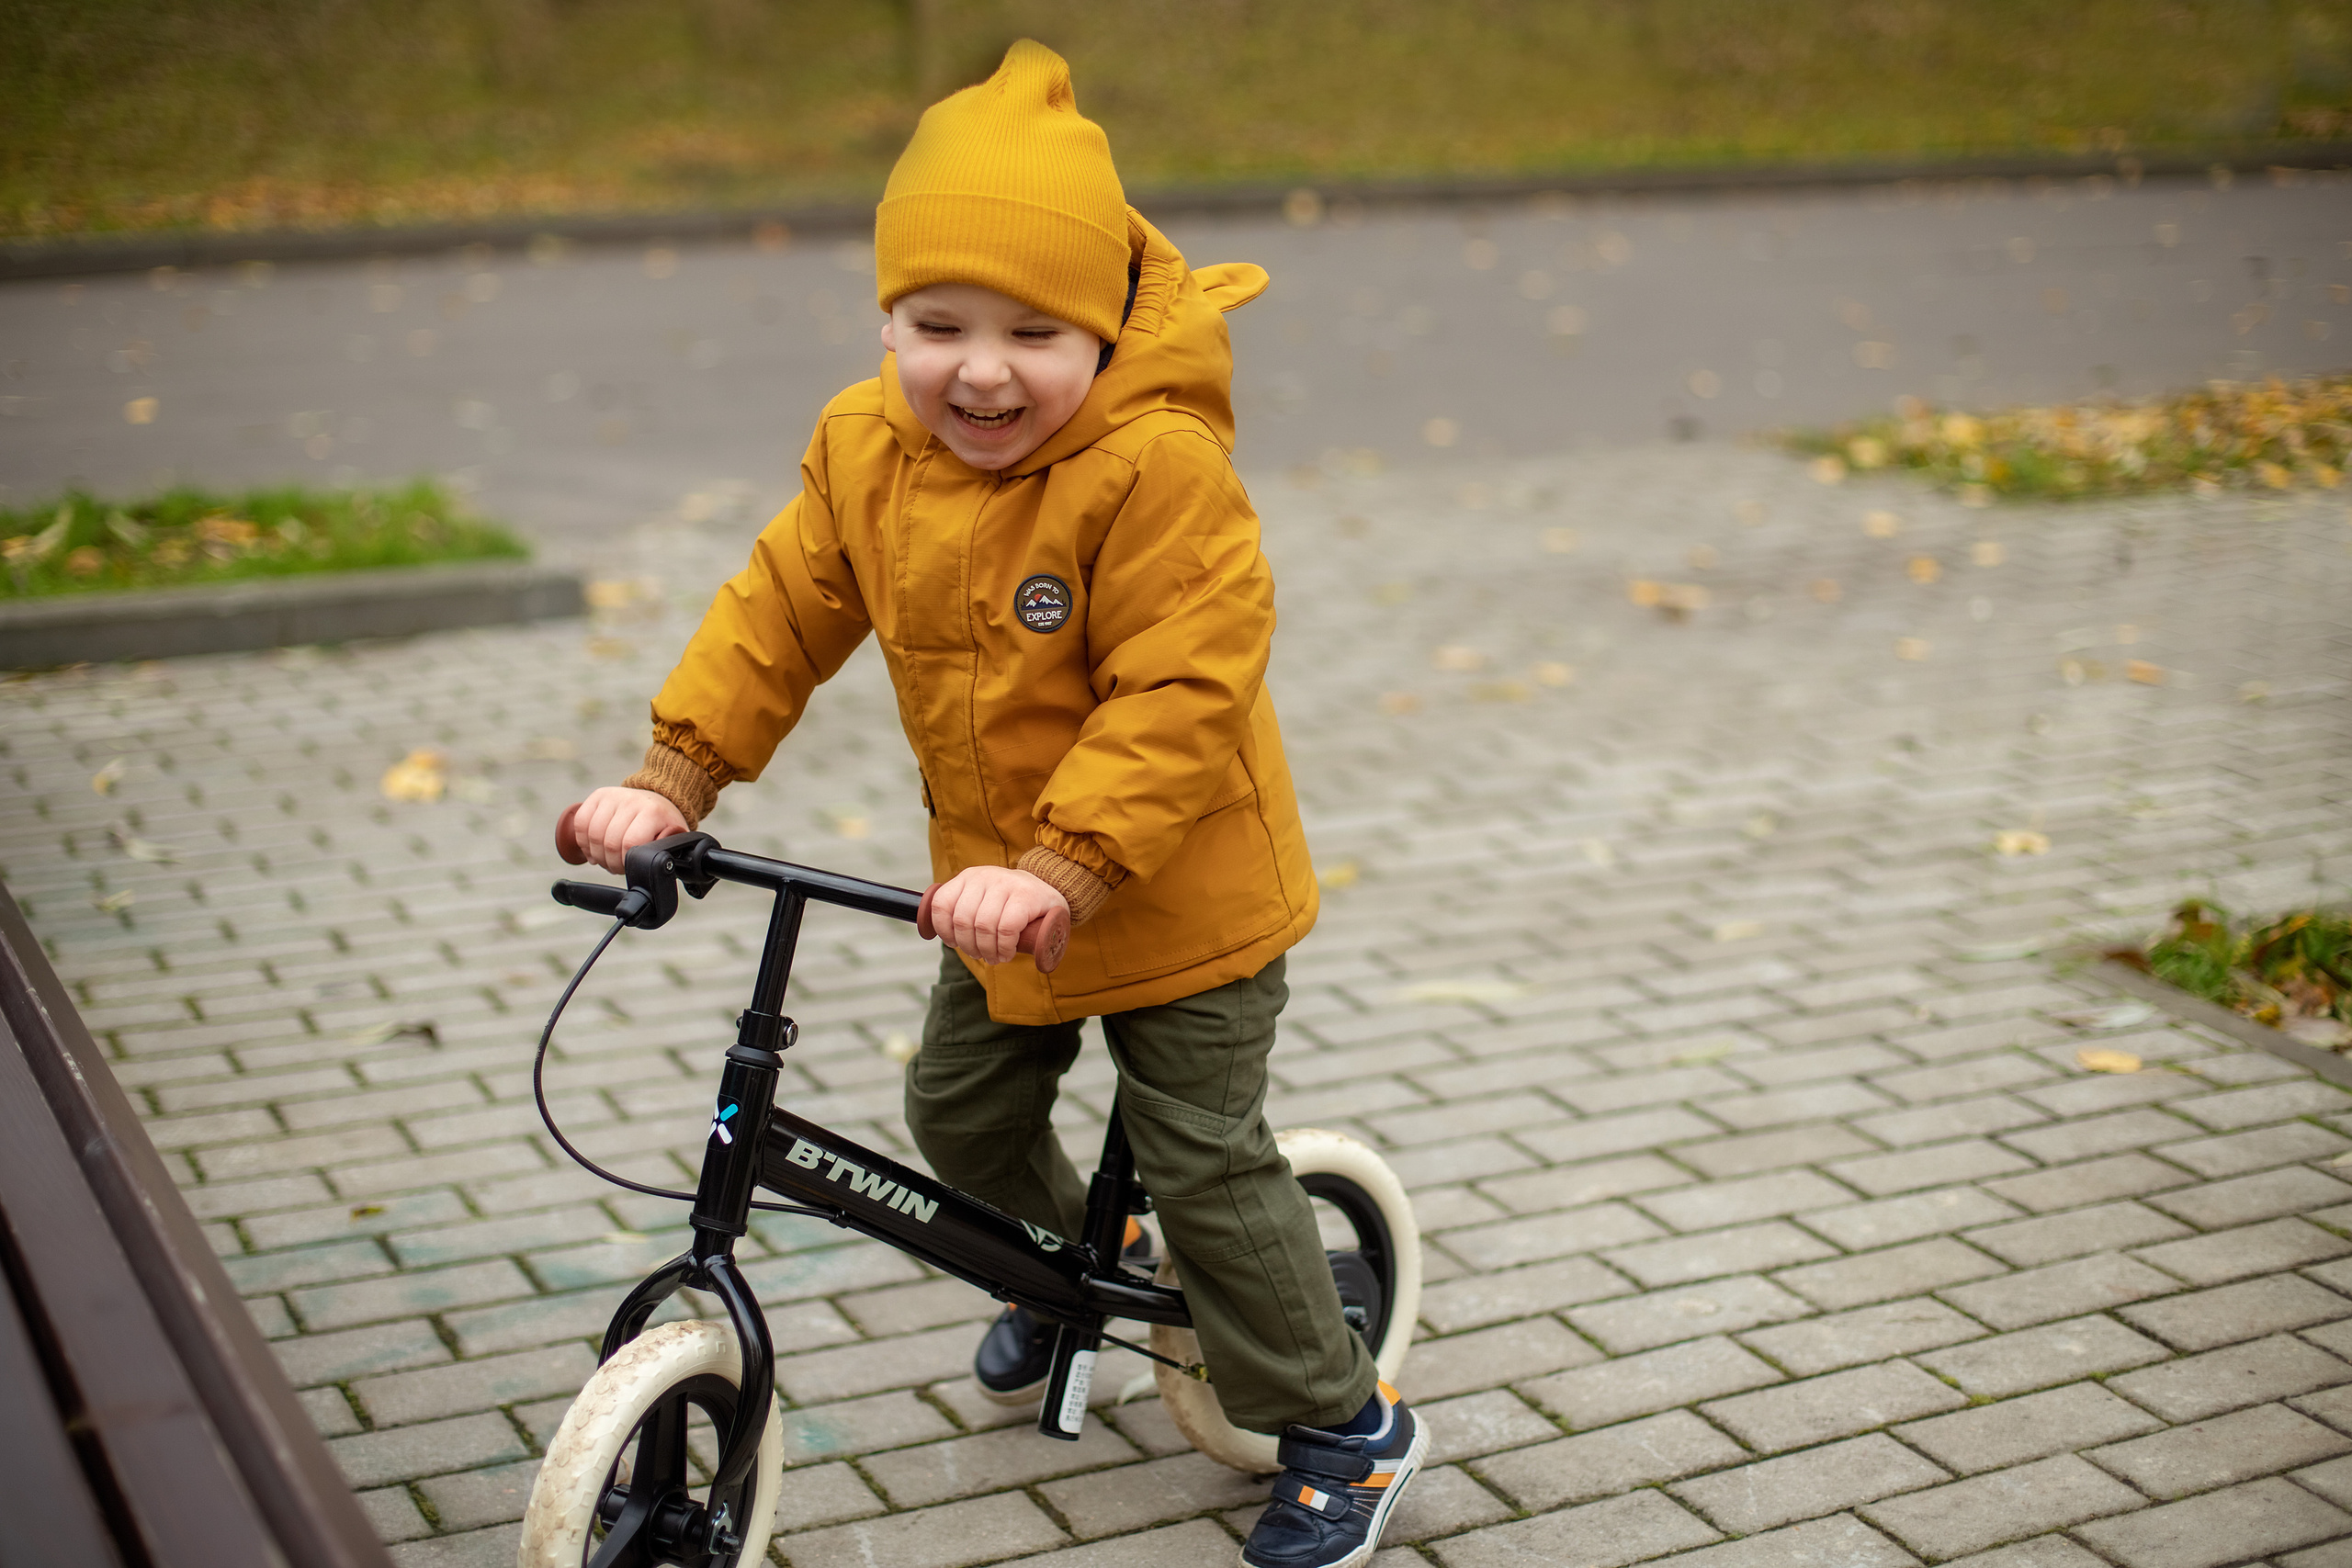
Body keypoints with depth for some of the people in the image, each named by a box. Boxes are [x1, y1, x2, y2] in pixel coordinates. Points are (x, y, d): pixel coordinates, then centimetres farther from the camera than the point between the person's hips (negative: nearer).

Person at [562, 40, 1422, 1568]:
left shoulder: (1156, 466, -30)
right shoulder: (865, 448, -8)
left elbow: (1182, 694, -33)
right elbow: (779, 615, 0)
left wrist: (1064, 868, -39)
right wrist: (671, 777, -9)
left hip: (1181, 897, -7)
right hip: (998, 885, 7)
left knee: (1205, 1166, 0)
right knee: (961, 1108, 20)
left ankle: (1346, 1426, 21)